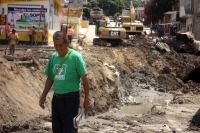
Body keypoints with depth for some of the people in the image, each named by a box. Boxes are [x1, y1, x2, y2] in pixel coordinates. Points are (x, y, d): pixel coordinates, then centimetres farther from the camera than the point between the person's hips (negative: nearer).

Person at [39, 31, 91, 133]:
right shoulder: (53, 57, 4)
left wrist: (87, 99, -11)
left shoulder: (76, 57, -13)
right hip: (56, 98, 6)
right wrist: (43, 96, 14)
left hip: (71, 99, -6)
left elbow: (84, 78, -10)